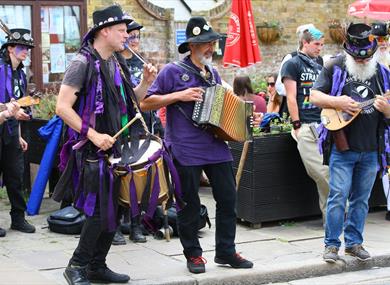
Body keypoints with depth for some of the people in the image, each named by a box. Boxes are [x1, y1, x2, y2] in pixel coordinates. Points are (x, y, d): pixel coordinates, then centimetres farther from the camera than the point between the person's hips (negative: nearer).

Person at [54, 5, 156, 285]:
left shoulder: (117, 63, 11)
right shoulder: (83, 63, -13)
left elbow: (129, 102, 20)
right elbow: (62, 107, -17)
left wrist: (146, 82, 3)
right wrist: (93, 135, -20)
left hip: (117, 147, 8)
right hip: (93, 150, -8)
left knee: (113, 209, 10)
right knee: (101, 211, -8)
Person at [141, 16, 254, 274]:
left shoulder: (213, 74, 17)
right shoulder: (173, 71, -2)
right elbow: (146, 103, -5)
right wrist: (179, 95, -15)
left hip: (216, 146, 6)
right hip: (186, 150, -6)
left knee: (228, 198, 5)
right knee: (189, 204, 2)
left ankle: (226, 251, 17)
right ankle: (193, 254, 16)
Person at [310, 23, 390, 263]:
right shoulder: (335, 68, 1)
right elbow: (314, 96, 0)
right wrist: (337, 102, -17)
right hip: (342, 146, -3)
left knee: (361, 198, 10)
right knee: (338, 196, -5)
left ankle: (354, 242, 21)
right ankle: (332, 244, 5)